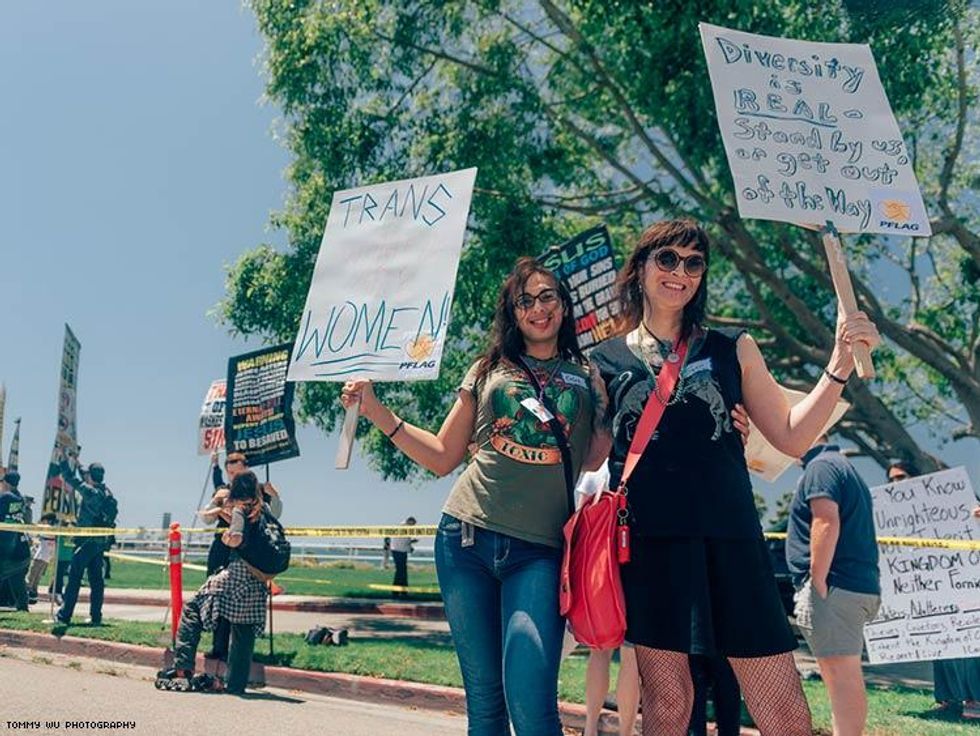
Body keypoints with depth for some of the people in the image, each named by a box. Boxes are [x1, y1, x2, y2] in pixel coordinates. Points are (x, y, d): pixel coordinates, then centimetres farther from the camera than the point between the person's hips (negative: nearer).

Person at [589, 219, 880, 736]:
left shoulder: (733, 350, 13)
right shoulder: (605, 361, 9)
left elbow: (792, 437, 10)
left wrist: (840, 365, 1)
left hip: (730, 539, 2)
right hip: (648, 542, -1)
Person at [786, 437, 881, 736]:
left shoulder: (820, 466, -8)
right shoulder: (844, 467, 24)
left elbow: (826, 522, -20)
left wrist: (817, 582, -20)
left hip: (835, 587, -10)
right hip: (860, 585, 10)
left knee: (841, 677, -11)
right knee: (846, 678, 14)